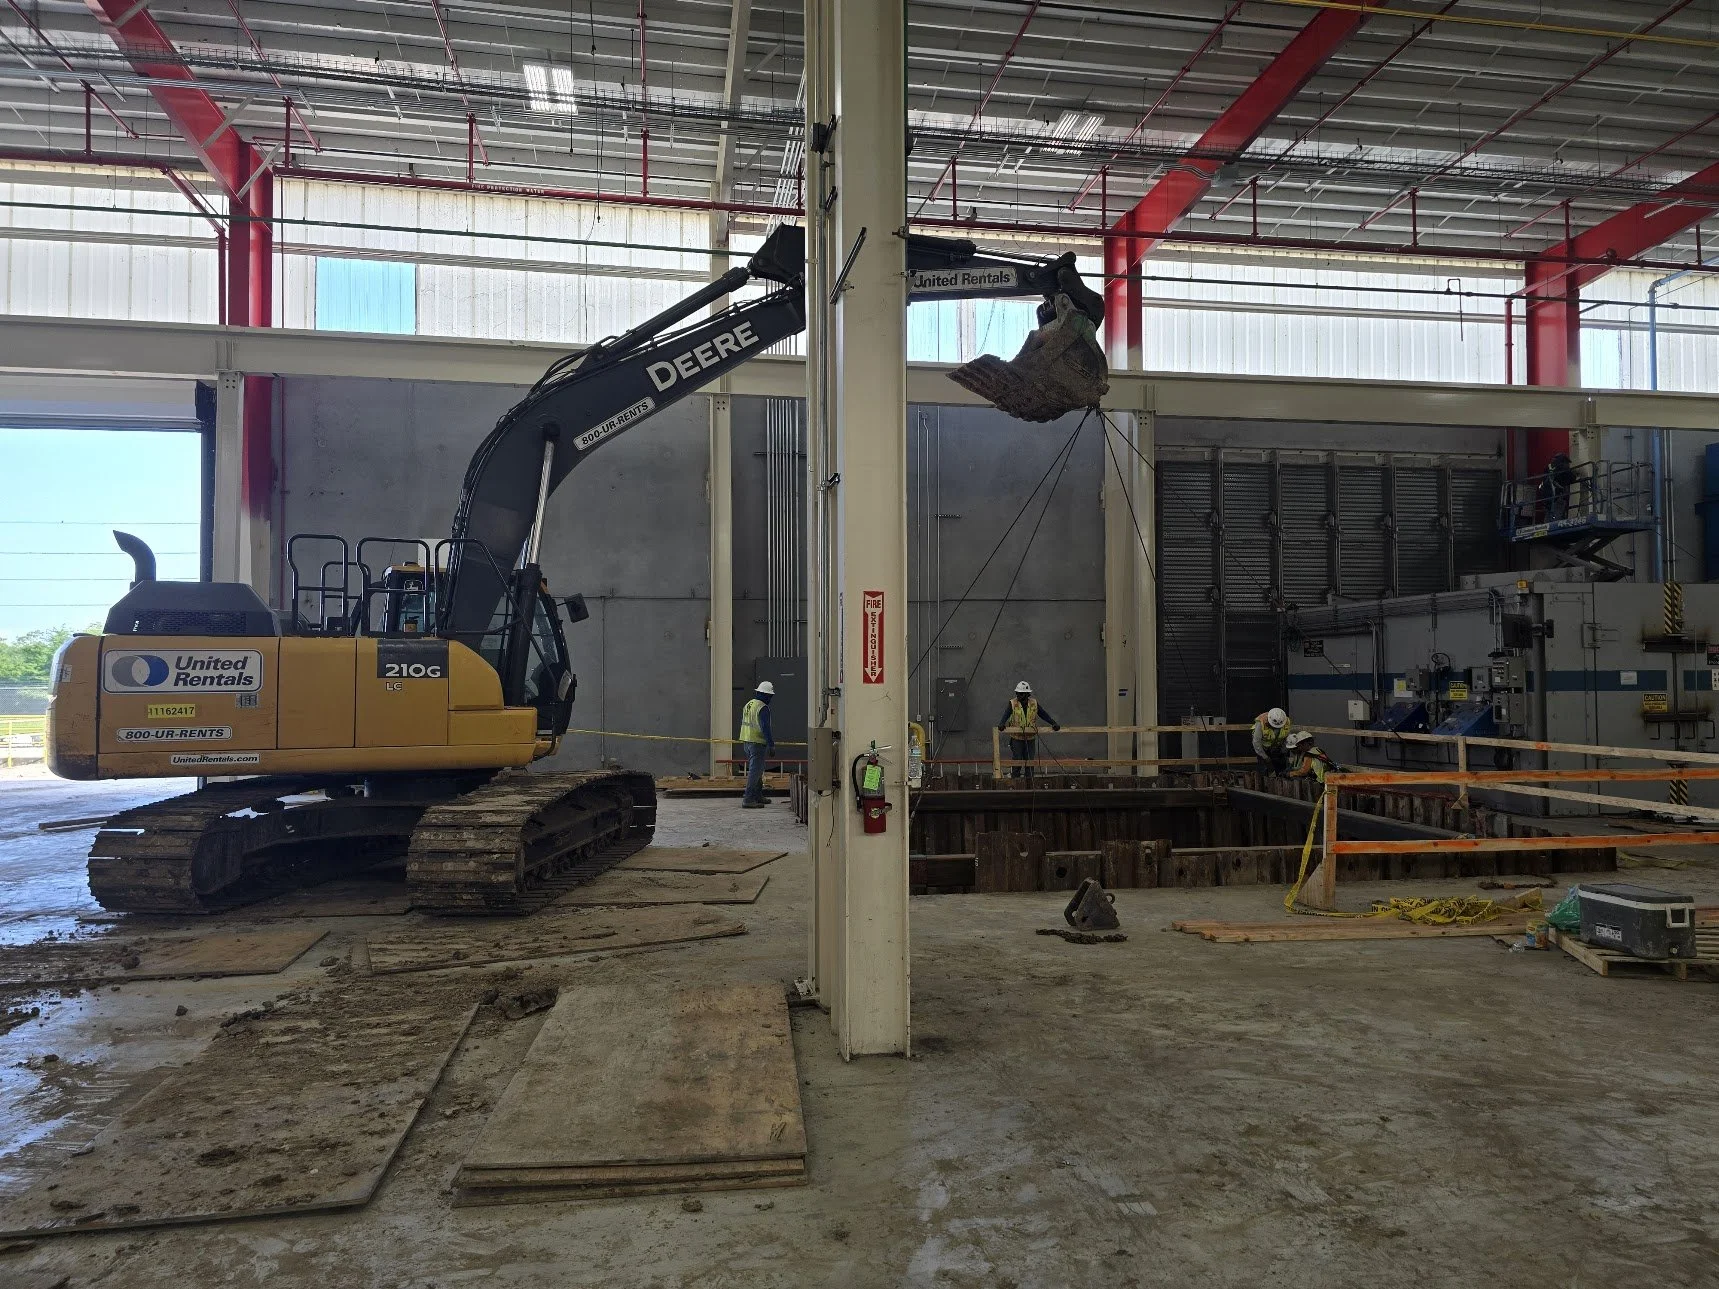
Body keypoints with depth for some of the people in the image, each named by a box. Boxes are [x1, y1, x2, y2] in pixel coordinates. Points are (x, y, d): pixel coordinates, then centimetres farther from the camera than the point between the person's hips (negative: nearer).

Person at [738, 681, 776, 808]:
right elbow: (765, 728, -20)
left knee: (757, 769, 20)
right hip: (758, 743, -9)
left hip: (746, 742, 9)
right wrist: (771, 745, -16)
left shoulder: (748, 704, 12)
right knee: (755, 771, -7)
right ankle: (749, 799, -10)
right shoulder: (763, 708, -16)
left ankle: (758, 796, 28)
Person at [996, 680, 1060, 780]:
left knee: (1029, 761, 7)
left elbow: (1044, 714, 1)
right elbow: (1006, 714, -20)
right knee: (1017, 761, -1)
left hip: (1030, 738, 2)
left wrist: (1053, 723, -10)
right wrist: (1002, 723, -40)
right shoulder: (1012, 703, -7)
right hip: (1016, 737, -2)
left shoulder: (1034, 703, 2)